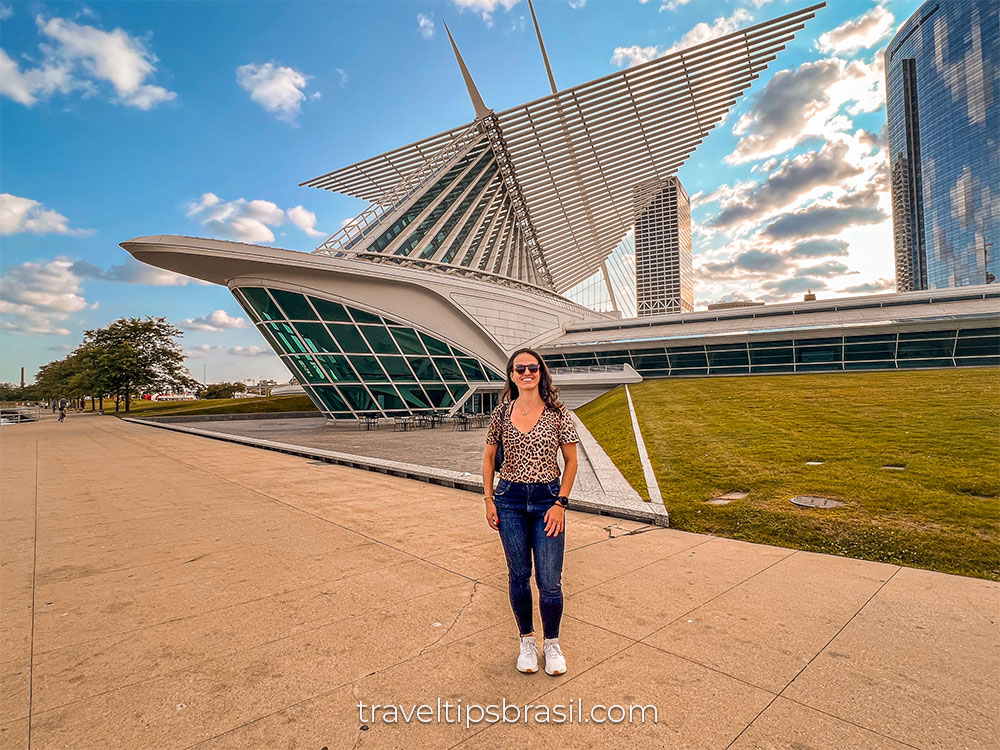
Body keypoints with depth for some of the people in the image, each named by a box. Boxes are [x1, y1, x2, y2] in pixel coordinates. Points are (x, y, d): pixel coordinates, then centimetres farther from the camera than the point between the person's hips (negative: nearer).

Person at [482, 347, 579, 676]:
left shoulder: (557, 412, -5)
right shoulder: (502, 412, 0)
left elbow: (571, 461, 0)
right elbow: (488, 457, 9)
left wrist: (561, 503, -6)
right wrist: (489, 500, 4)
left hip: (548, 499, -1)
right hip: (510, 500, 2)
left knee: (550, 581, 2)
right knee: (518, 576, 12)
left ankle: (552, 644, 29)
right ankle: (527, 642, 34)